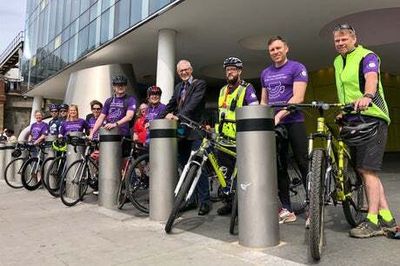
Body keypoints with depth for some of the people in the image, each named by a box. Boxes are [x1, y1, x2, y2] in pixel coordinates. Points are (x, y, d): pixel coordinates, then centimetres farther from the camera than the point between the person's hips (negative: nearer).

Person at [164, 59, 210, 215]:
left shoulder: (200, 84, 1)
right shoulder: (178, 87, 22)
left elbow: (193, 103, -14)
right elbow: (171, 105, 14)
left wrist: (179, 116, -26)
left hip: (194, 132, -6)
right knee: (185, 167, 10)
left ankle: (204, 201, 1)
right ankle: (189, 199, 20)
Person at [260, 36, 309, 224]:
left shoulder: (297, 68, -2)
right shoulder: (265, 73, 16)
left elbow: (298, 97, -13)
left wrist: (279, 115, -24)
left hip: (293, 122, -5)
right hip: (273, 124, 5)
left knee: (303, 164, -4)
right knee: (279, 167, 5)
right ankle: (286, 210, 13)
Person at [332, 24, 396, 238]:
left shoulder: (367, 56, -3)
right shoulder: (337, 62, 19)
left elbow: (371, 78, -23)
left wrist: (367, 96, -42)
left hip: (371, 119, -8)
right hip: (351, 122, 8)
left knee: (367, 170, -11)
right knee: (363, 170, 7)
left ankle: (373, 221, -3)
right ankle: (386, 217, 16)